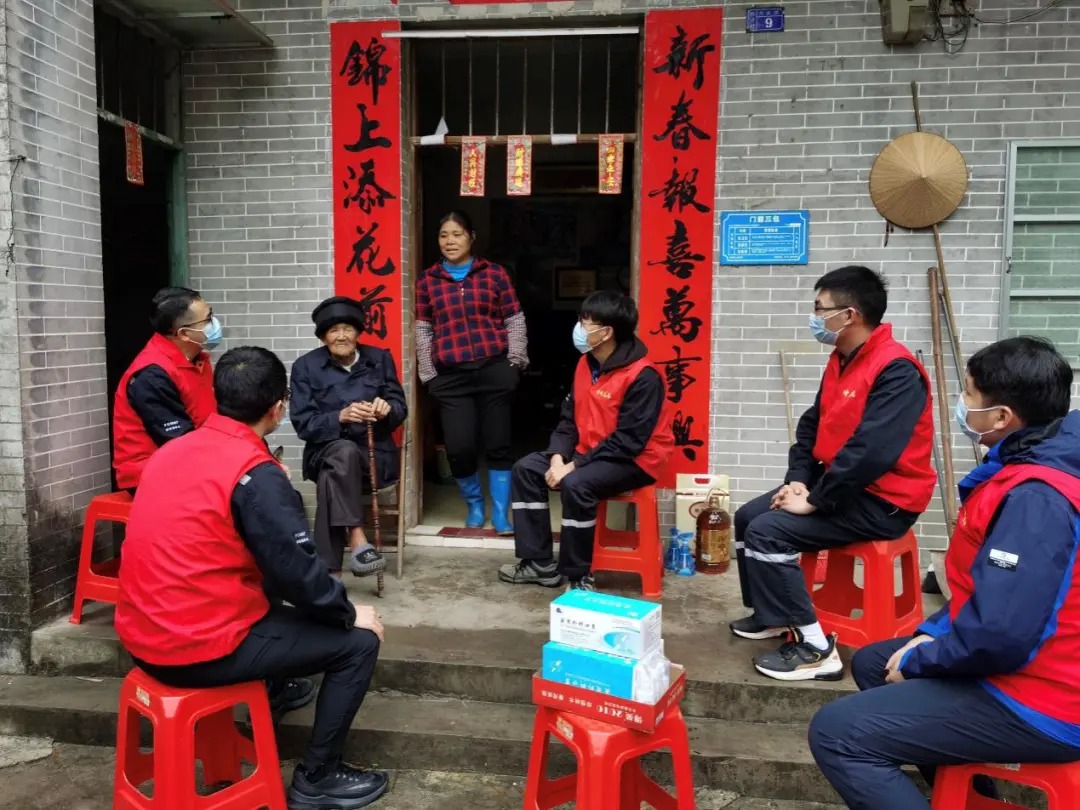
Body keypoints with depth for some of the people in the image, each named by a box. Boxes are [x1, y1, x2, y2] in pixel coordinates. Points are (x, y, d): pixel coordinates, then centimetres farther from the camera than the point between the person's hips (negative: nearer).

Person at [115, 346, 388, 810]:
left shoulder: (172, 451, 6)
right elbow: (297, 574, -18)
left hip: (145, 636, 9)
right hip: (200, 648, -9)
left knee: (273, 605, 32)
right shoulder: (256, 473, -19)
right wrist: (350, 614, 0)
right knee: (359, 642, 2)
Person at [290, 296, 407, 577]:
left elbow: (401, 408, 7)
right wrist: (341, 416, -26)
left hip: (375, 455, 1)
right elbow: (303, 424, -7)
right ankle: (357, 540, -36)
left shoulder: (380, 359, 8)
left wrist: (386, 409, -19)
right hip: (326, 452, -1)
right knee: (344, 452, -38)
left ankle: (328, 569, -30)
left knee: (331, 478, -32)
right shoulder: (305, 366, 1)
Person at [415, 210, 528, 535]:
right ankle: (474, 504, 23)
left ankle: (501, 513, 17)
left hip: (494, 370, 0)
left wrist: (515, 362, -1)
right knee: (459, 448, -4)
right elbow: (423, 329, 12)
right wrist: (428, 374, 7)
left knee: (498, 444, 3)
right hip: (450, 376, 1)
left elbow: (515, 320, 7)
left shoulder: (494, 273, 7)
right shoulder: (427, 280, 9)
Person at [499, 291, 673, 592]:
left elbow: (627, 441, -25)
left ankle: (579, 576, -16)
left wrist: (573, 466, -25)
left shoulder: (642, 376, -22)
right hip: (589, 454, 9)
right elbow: (569, 418, 8)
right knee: (526, 469, -4)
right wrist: (558, 457, -10)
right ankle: (540, 563, 0)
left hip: (633, 461, -9)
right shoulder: (586, 364, 5)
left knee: (576, 484, -33)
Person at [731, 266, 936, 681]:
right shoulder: (842, 360, 9)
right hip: (841, 486, 10)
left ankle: (815, 649, -12)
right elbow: (813, 424, 12)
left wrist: (814, 501, -24)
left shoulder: (896, 370, -23)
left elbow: (870, 451, -31)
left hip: (882, 502, -10)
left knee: (768, 532, -21)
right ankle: (772, 615, 27)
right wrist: (798, 479, -3)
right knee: (748, 516, 10)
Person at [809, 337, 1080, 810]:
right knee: (871, 663, 24)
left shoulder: (1035, 498, -27)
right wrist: (933, 631, 6)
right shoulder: (1031, 471, 7)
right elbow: (987, 584, 17)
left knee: (835, 734, -16)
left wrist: (919, 660, -14)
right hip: (1029, 667, 11)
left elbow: (998, 635, -32)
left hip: (1034, 705, -10)